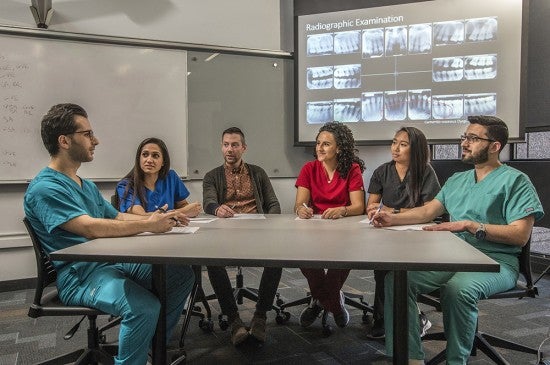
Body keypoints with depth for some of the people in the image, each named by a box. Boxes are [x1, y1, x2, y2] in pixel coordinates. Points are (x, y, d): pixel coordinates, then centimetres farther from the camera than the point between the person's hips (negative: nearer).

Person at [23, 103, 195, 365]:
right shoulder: (44, 188, -12)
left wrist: (155, 218, 1)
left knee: (182, 274, -3)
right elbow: (91, 228, -24)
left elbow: (117, 218, 20)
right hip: (79, 274, -9)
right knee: (145, 308, -33)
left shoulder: (87, 186, 19)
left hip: (113, 260, 9)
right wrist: (148, 225, -20)